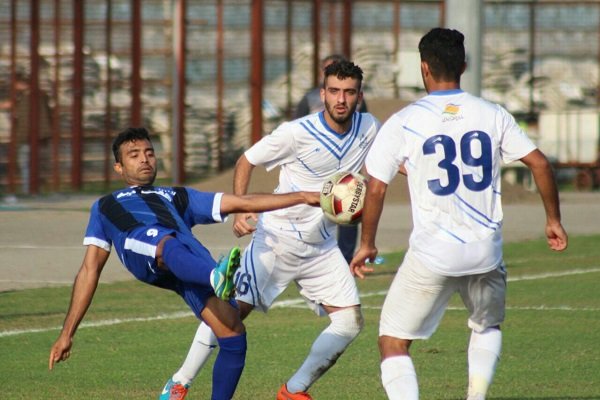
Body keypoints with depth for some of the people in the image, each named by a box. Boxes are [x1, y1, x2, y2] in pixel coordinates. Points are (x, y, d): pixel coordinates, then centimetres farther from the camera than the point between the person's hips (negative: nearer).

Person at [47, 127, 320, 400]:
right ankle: (217, 278, -74)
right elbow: (90, 270, 35)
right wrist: (67, 333, 25)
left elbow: (243, 202, 37)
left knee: (234, 336, -22)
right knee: (168, 245, -43)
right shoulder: (106, 206, 42)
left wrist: (302, 197, 27)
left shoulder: (177, 197, 44)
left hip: (190, 254, 2)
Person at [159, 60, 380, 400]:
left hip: (322, 247, 5)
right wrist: (239, 209, -22)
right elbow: (246, 161, -7)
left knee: (351, 320, -6)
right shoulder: (297, 133, -17)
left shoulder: (369, 129, -3)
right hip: (277, 239, -5)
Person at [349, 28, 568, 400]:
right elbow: (540, 164, 1)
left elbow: (376, 188, -5)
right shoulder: (492, 115, 2)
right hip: (486, 250, 3)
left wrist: (367, 245, 8)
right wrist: (554, 220, 15)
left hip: (432, 254, -3)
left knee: (394, 342, 7)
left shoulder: (402, 123, -5)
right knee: (488, 328, 30)